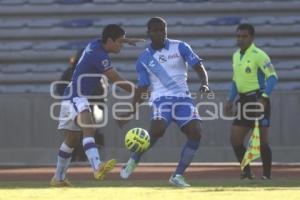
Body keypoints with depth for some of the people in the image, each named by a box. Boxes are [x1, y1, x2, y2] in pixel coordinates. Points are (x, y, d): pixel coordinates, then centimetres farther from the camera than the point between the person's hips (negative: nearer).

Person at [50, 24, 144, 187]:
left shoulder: (95, 44, 7)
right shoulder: (99, 55, -21)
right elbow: (117, 81, -20)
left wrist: (126, 40, 41)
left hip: (73, 98, 11)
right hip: (76, 98, -11)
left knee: (72, 139, 19)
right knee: (89, 129, -31)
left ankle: (58, 178, 31)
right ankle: (97, 167, -53)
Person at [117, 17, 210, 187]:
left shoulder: (180, 47, 5)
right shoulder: (144, 59, 7)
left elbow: (198, 66, 1)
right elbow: (142, 88, 10)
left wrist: (205, 84, -19)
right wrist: (130, 112, 3)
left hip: (183, 97, 2)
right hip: (161, 98, -2)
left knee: (196, 133, -17)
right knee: (158, 129, -30)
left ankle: (178, 176, -6)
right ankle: (134, 160, -6)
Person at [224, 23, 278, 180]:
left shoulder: (258, 55, -10)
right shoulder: (236, 56, 14)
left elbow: (272, 77, -16)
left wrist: (264, 98, -24)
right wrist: (230, 100, 17)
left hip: (258, 99, -8)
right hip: (243, 101, 8)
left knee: (261, 140, -7)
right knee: (235, 139, 3)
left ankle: (267, 175, 2)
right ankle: (247, 171, 16)